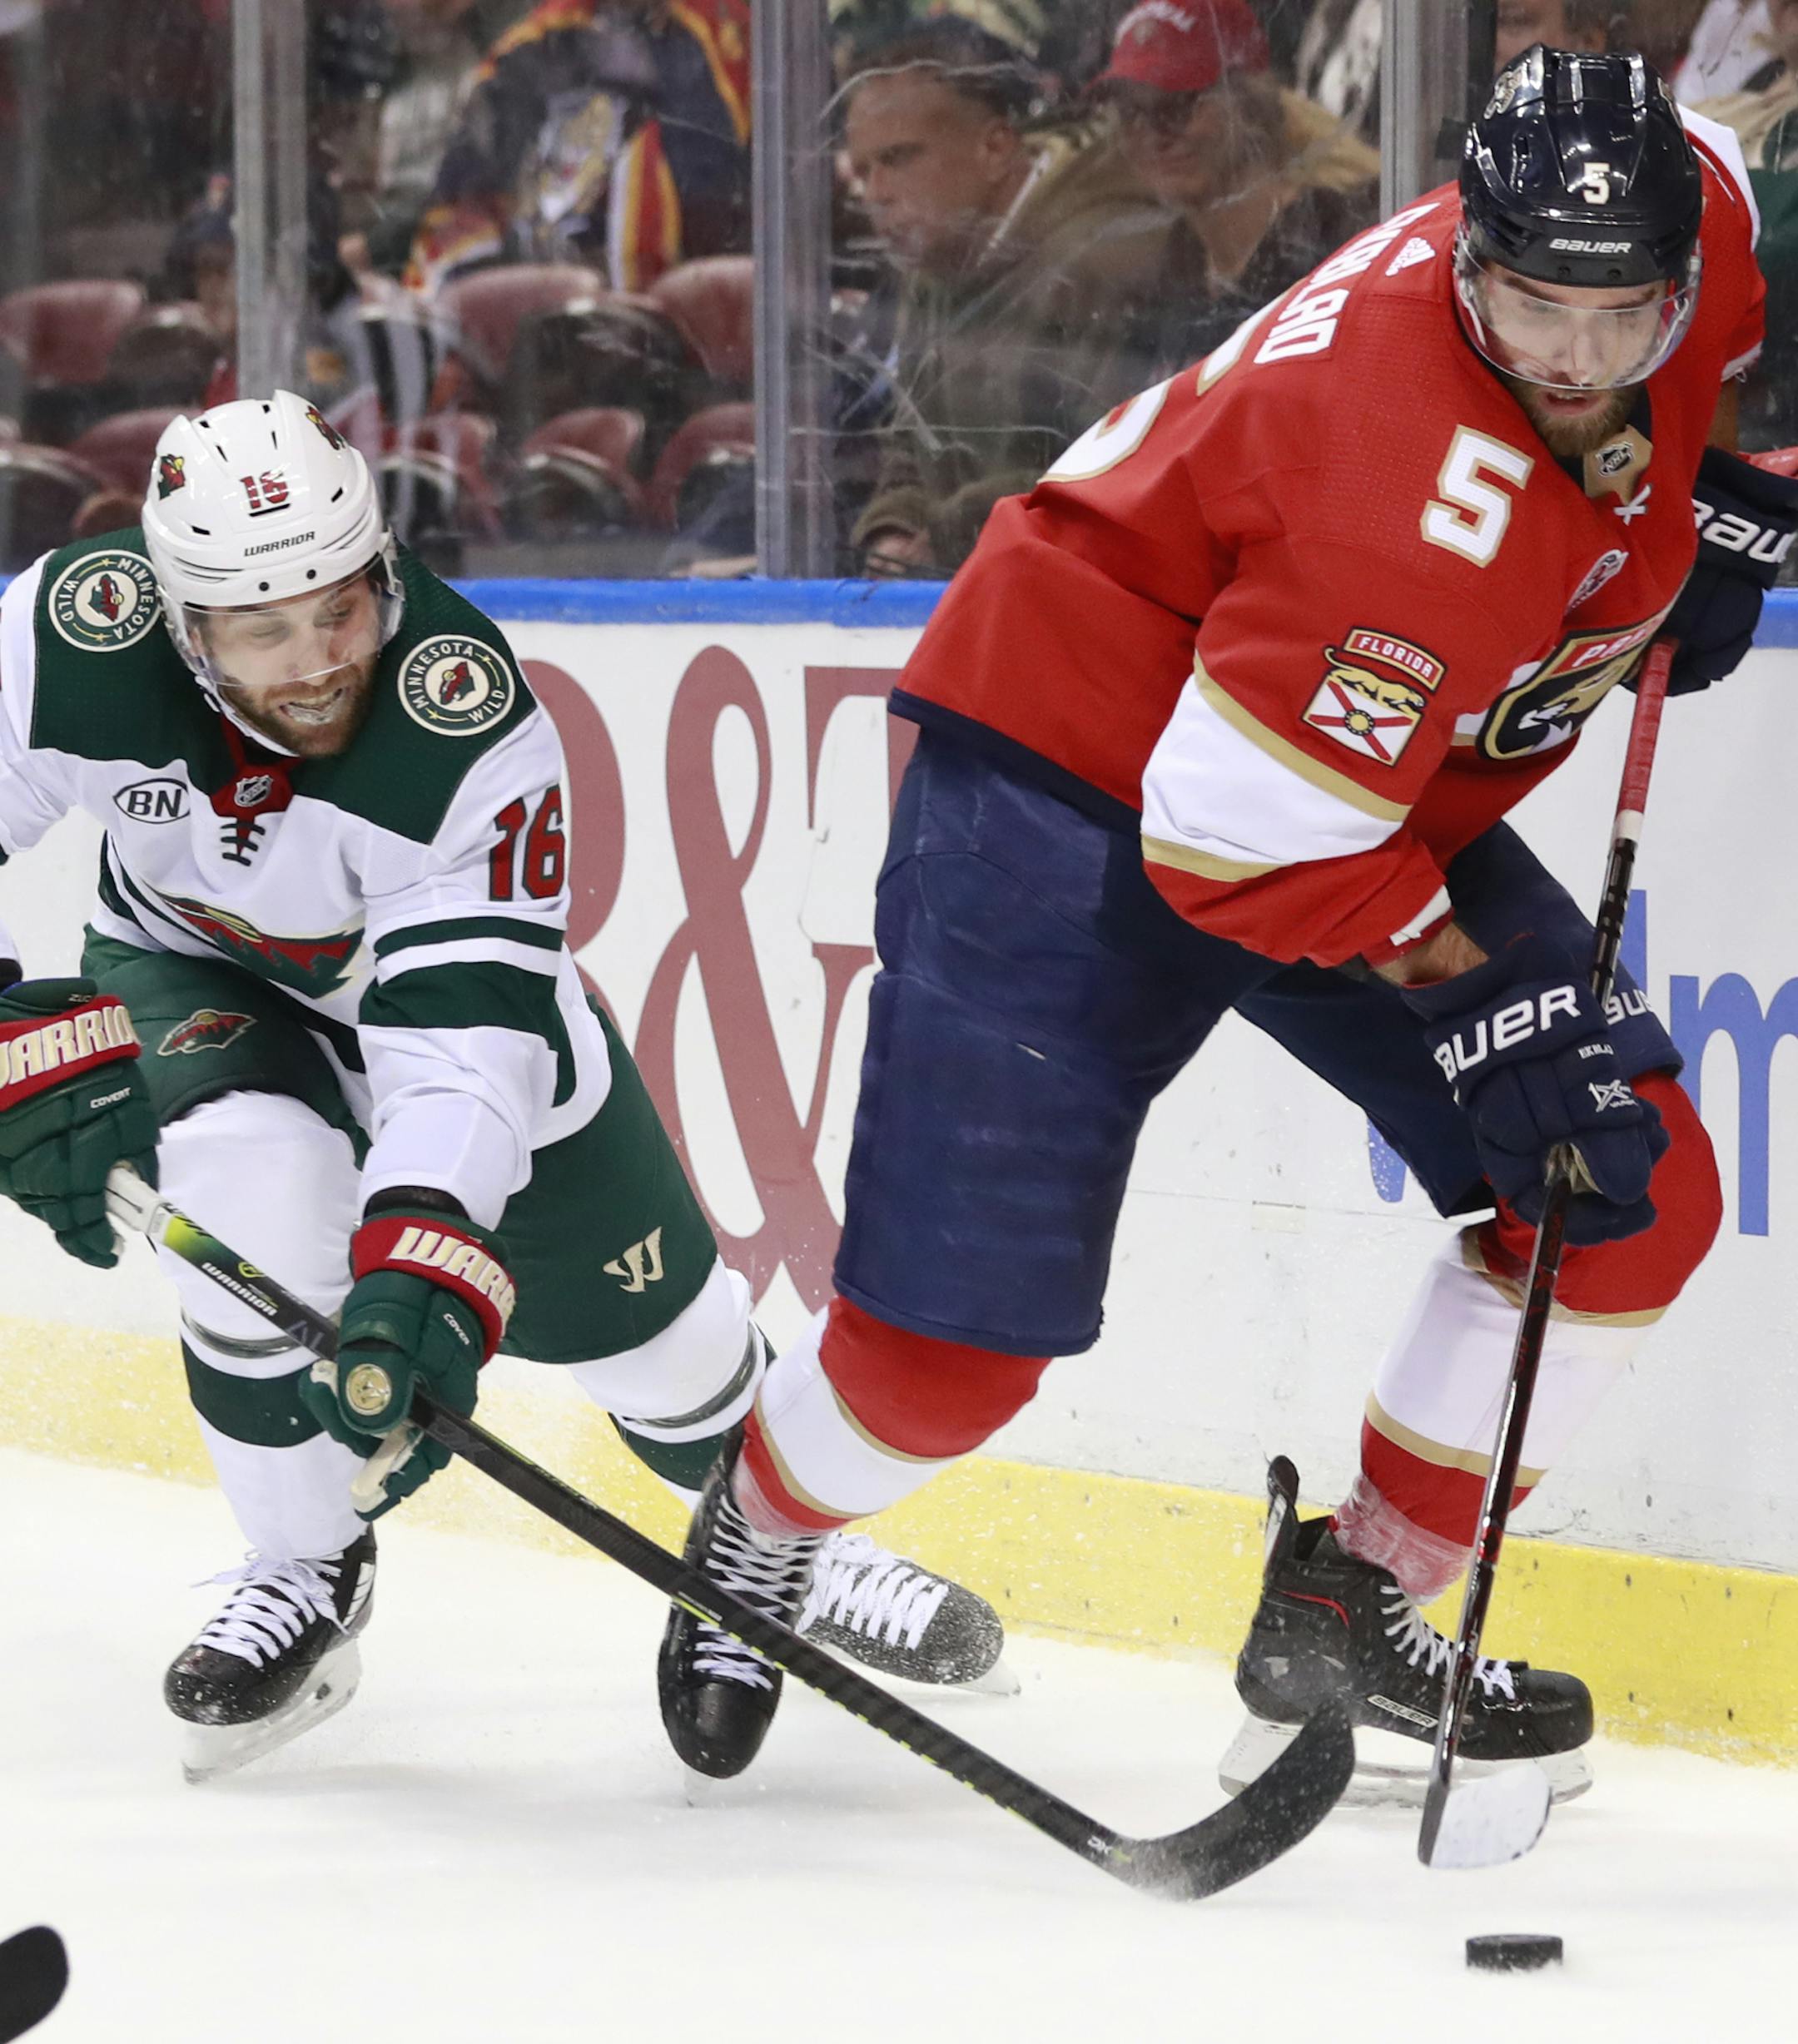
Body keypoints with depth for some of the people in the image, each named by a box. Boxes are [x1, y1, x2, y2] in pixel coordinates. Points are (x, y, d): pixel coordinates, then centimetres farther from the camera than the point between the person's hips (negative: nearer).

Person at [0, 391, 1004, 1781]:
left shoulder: (472, 721, -38)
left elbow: (466, 1038, -41)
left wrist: (421, 1271, -54)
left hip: (452, 970, 0)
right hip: (196, 976, 0)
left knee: (642, 1307, 3)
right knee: (259, 1181, -31)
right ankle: (307, 1573, -9)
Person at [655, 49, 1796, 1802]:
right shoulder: (1429, 482, -36)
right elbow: (1238, 837, -33)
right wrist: (1488, 1011, -26)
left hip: (1384, 788, 8)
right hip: (1073, 773, -8)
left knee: (1638, 1197, -3)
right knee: (954, 1336, -9)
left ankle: (1351, 1612, 10)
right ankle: (761, 1524, 25)